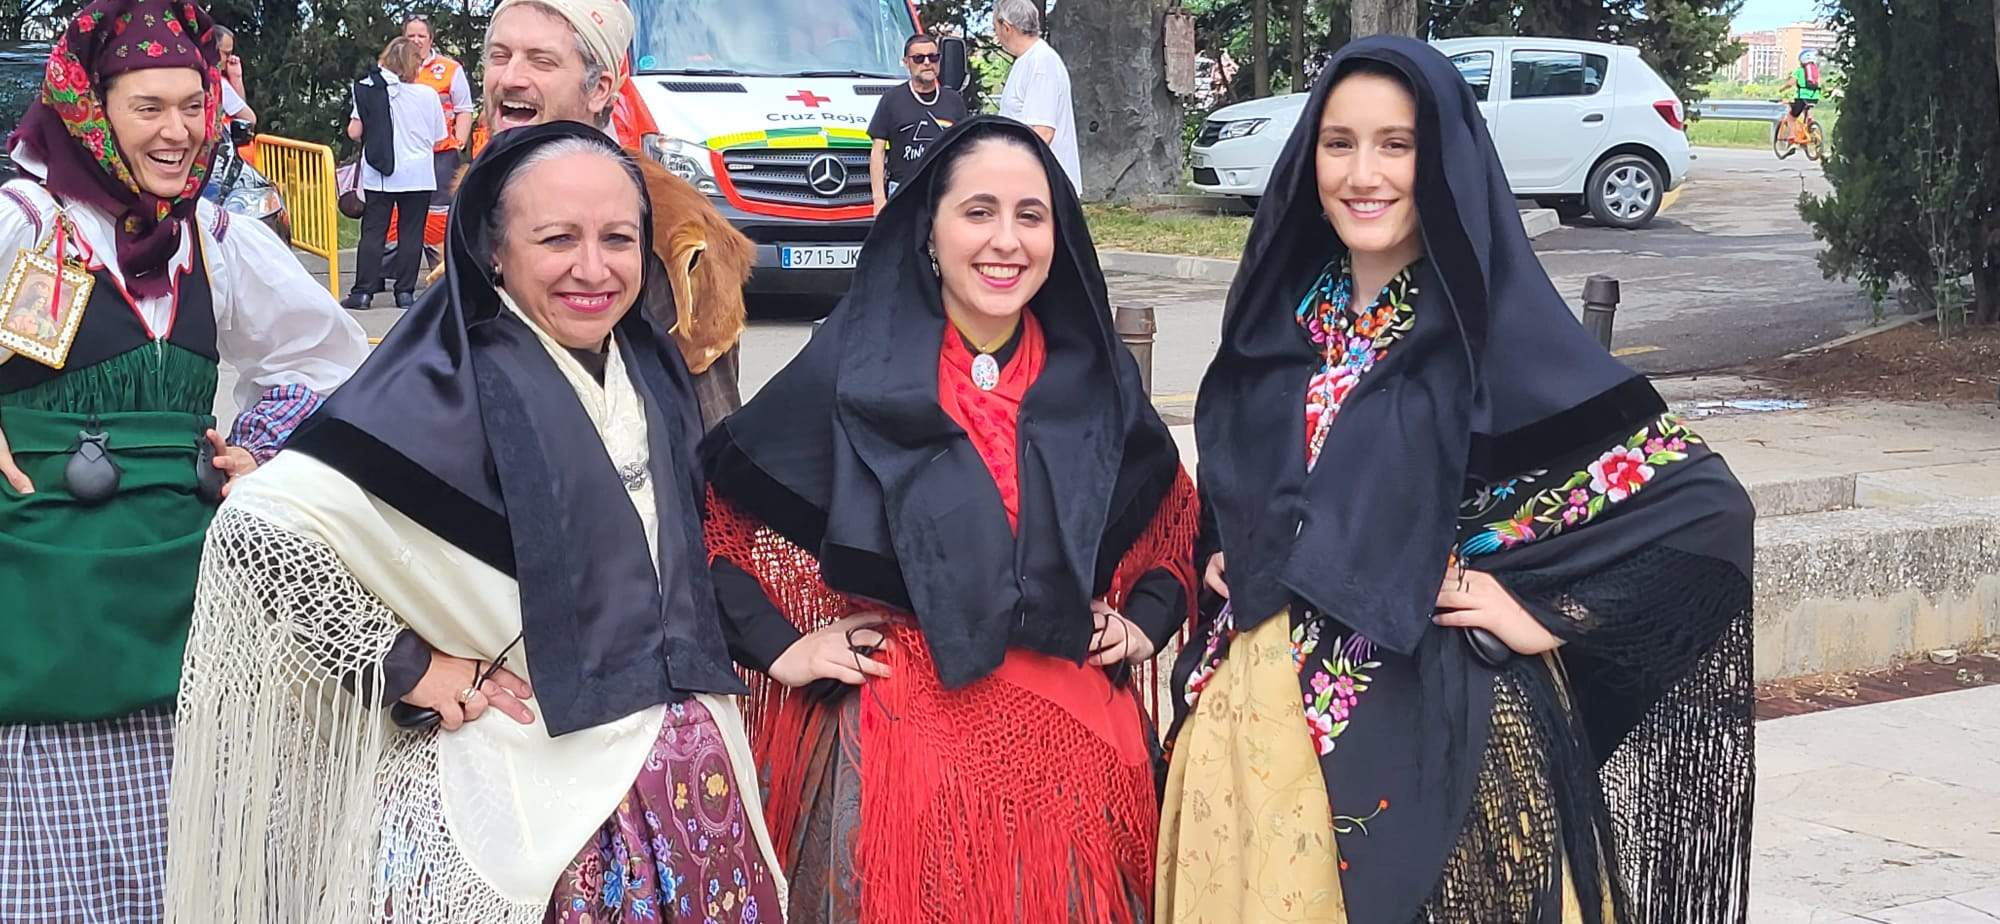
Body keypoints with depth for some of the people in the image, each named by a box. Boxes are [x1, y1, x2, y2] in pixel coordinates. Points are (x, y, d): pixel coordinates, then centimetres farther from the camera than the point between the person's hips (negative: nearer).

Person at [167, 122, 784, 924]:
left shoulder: (650, 368, 6)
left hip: (685, 784, 6)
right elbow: (260, 525, -23)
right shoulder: (455, 386, -15)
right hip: (527, 791, -6)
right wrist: (407, 669, -18)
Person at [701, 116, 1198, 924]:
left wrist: (1144, 625, 7)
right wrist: (779, 646, -6)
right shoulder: (854, 372, -6)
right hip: (901, 741, -3)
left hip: (1071, 741, 3)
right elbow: (711, 507, -2)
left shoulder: (1095, 378, 5)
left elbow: (1177, 517, 21)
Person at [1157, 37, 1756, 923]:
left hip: (1432, 715, -5)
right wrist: (1223, 556, 6)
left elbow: (1705, 502, -13)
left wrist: (1544, 611, -14)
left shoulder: (1501, 324, -10)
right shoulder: (1282, 313, 6)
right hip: (1256, 711, 5)